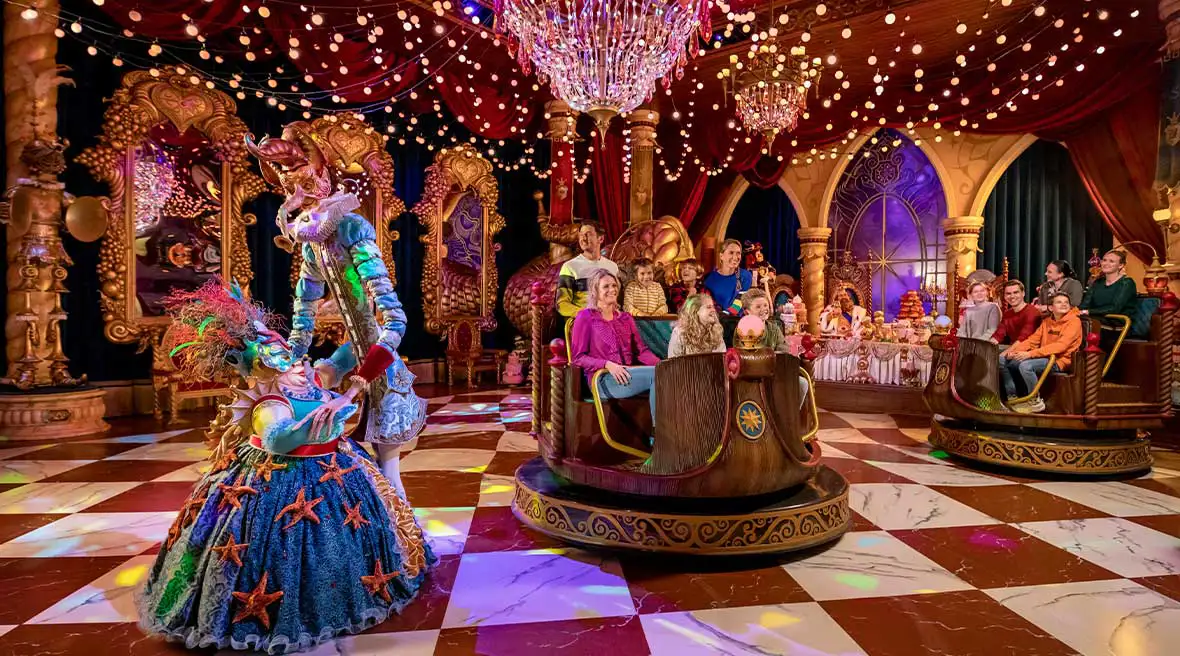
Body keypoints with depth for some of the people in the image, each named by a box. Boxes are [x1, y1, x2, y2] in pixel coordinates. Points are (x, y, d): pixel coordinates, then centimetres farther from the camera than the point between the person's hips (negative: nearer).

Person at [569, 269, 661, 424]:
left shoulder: (625, 318, 21)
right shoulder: (585, 318, 3)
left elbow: (641, 350, 14)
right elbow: (578, 357, -2)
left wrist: (660, 363, -6)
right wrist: (607, 364, -17)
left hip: (629, 375, 5)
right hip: (603, 378, -5)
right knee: (656, 374, -27)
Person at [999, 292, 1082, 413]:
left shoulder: (1074, 321, -7)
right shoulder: (1046, 321, 15)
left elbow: (1060, 345, -21)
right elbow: (1033, 339, 10)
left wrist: (1030, 354, -30)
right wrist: (1015, 350, -11)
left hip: (1059, 361, -7)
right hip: (1044, 357, 7)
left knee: (1025, 365, -34)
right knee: (1001, 360, -5)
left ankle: (1035, 402, -15)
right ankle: (1012, 397, 2)